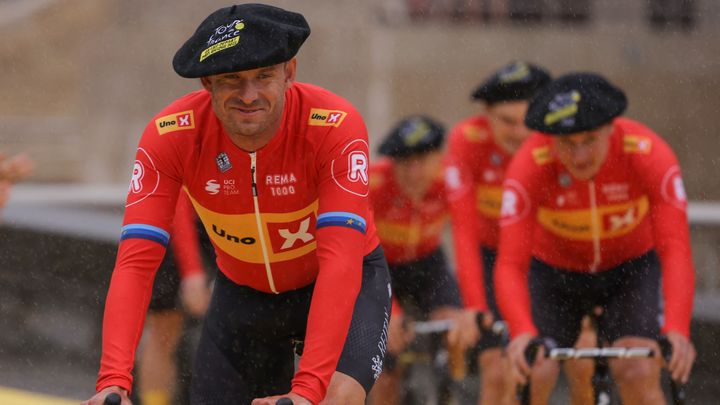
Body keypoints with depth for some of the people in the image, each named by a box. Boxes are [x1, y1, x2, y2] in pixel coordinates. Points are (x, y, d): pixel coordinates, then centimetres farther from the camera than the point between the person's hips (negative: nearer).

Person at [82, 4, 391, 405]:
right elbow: (136, 261, -31)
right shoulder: (169, 136, -25)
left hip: (345, 282, -3)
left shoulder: (336, 127, -32)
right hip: (244, 292, 3)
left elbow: (341, 260, -39)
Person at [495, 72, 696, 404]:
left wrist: (676, 331, -52)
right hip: (554, 271, 0)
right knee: (532, 378, -16)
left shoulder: (649, 154, -31)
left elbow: (676, 251, -36)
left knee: (638, 374, -22)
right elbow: (510, 265, -36)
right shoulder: (530, 165, -31)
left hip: (630, 268, 0)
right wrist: (522, 333, -55)